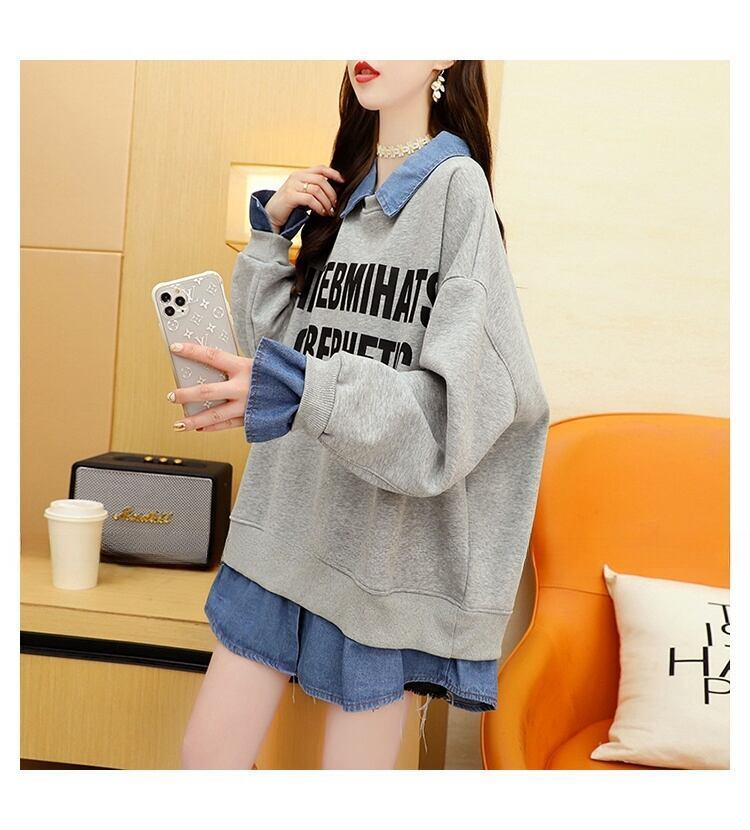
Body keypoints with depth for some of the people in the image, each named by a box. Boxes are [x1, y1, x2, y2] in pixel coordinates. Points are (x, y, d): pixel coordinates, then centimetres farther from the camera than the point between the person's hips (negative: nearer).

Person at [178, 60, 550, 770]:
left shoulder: (458, 187, -10)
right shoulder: (339, 192, 10)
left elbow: (466, 398, -19)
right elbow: (270, 343, 12)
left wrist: (306, 391, -31)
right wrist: (272, 228, 0)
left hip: (386, 543, -6)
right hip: (285, 522, 6)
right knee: (206, 753, 12)